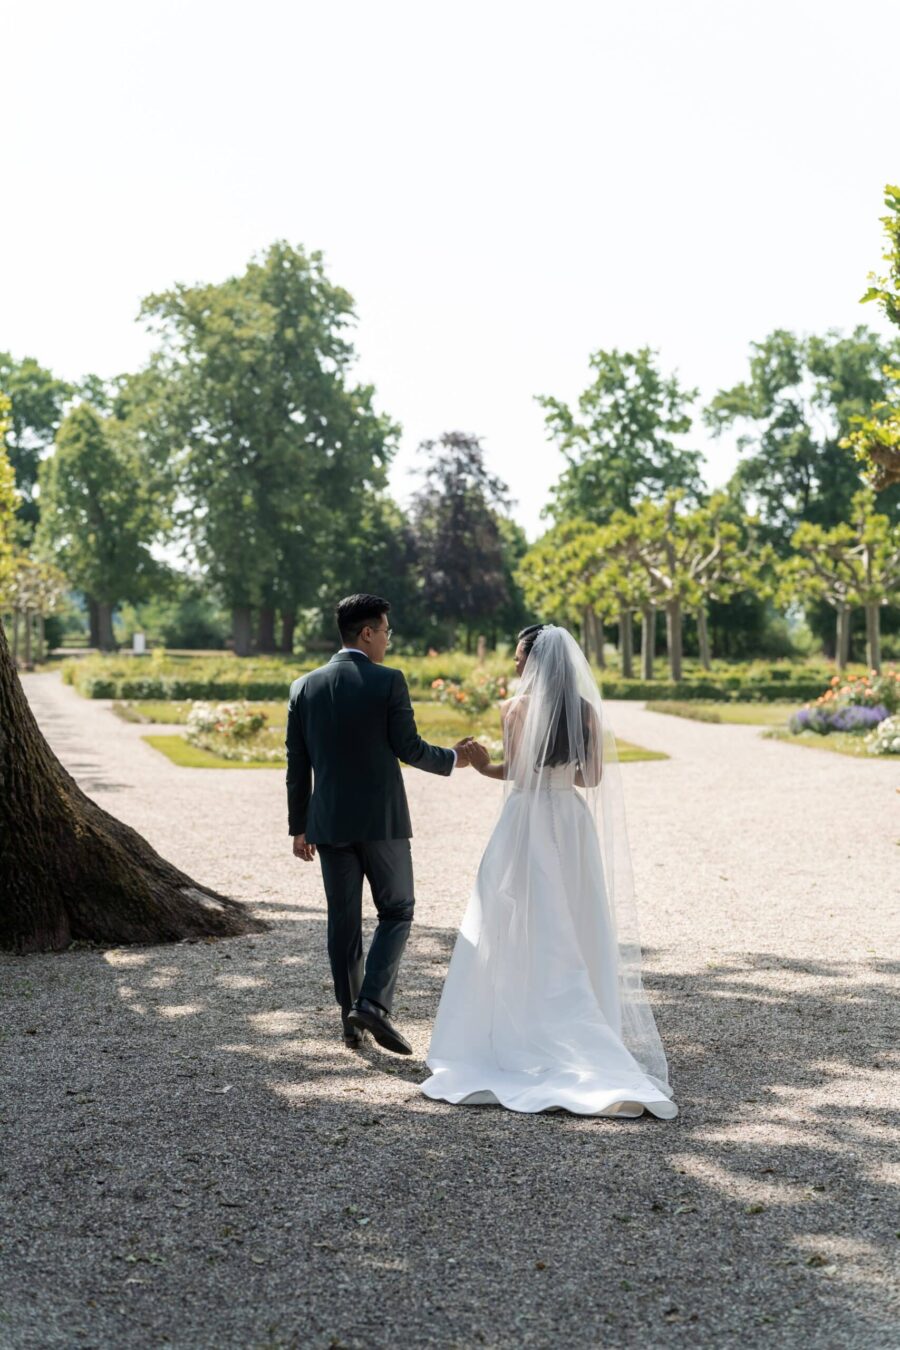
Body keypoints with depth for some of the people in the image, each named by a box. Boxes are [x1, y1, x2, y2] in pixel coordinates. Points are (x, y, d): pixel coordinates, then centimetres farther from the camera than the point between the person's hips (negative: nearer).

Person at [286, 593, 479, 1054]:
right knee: (396, 912, 8)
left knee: (343, 921, 10)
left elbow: (297, 764, 6)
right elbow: (408, 748, -8)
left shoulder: (304, 686, 4)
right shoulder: (388, 681, -9)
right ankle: (373, 1003, -8)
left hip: (329, 823, 4)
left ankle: (351, 1019, 14)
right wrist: (453, 759, 11)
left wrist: (299, 827, 13)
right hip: (382, 820, -4)